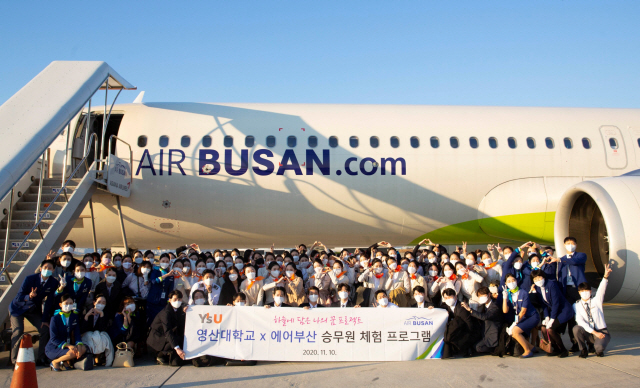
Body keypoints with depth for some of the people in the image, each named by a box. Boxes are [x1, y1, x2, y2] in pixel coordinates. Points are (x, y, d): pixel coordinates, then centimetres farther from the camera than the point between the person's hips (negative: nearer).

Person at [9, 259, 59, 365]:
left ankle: (41, 358, 4)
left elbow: (49, 301, -11)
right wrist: (29, 296, -46)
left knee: (45, 329, -8)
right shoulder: (30, 279, -23)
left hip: (34, 310, 3)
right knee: (18, 331, -19)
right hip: (18, 307, -3)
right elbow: (18, 297, -23)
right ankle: (15, 360, -5)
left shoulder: (54, 283, -15)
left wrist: (45, 319, -14)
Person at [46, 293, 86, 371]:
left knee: (83, 348, -22)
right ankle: (55, 362, -4)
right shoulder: (55, 318, -12)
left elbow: (77, 333, -2)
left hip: (67, 344, 5)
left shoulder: (75, 316, 3)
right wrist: (68, 346, -29)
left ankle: (67, 361, 3)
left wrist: (79, 345, -23)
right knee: (72, 353, -31)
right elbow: (53, 339, -16)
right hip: (53, 348, -5)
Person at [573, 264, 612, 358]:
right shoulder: (576, 305, 2)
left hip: (602, 331, -1)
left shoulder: (596, 301, 5)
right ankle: (583, 350, -4)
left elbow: (601, 289, -14)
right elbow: (580, 321, -9)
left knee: (599, 347, -32)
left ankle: (598, 348, 9)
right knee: (576, 329, -31)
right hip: (588, 333, 1)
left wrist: (606, 276, -32)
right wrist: (594, 332, -21)